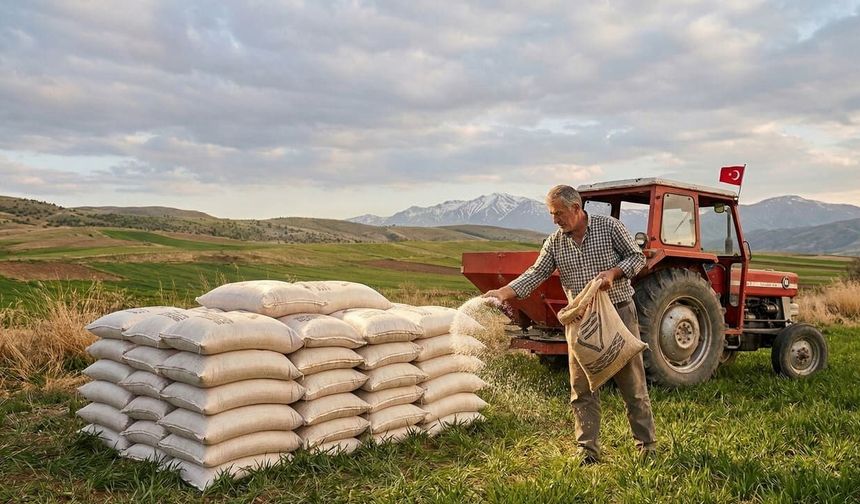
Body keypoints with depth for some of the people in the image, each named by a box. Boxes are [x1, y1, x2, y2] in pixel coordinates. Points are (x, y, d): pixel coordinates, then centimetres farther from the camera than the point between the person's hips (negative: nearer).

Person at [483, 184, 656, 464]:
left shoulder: (609, 227, -6)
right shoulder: (555, 243, 3)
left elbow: (637, 257, 0)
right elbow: (535, 274, -1)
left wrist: (613, 272, -18)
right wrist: (503, 292, -15)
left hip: (619, 312, -3)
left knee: (633, 382, 5)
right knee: (582, 388, 4)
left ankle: (647, 445, 20)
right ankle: (588, 450, 14)